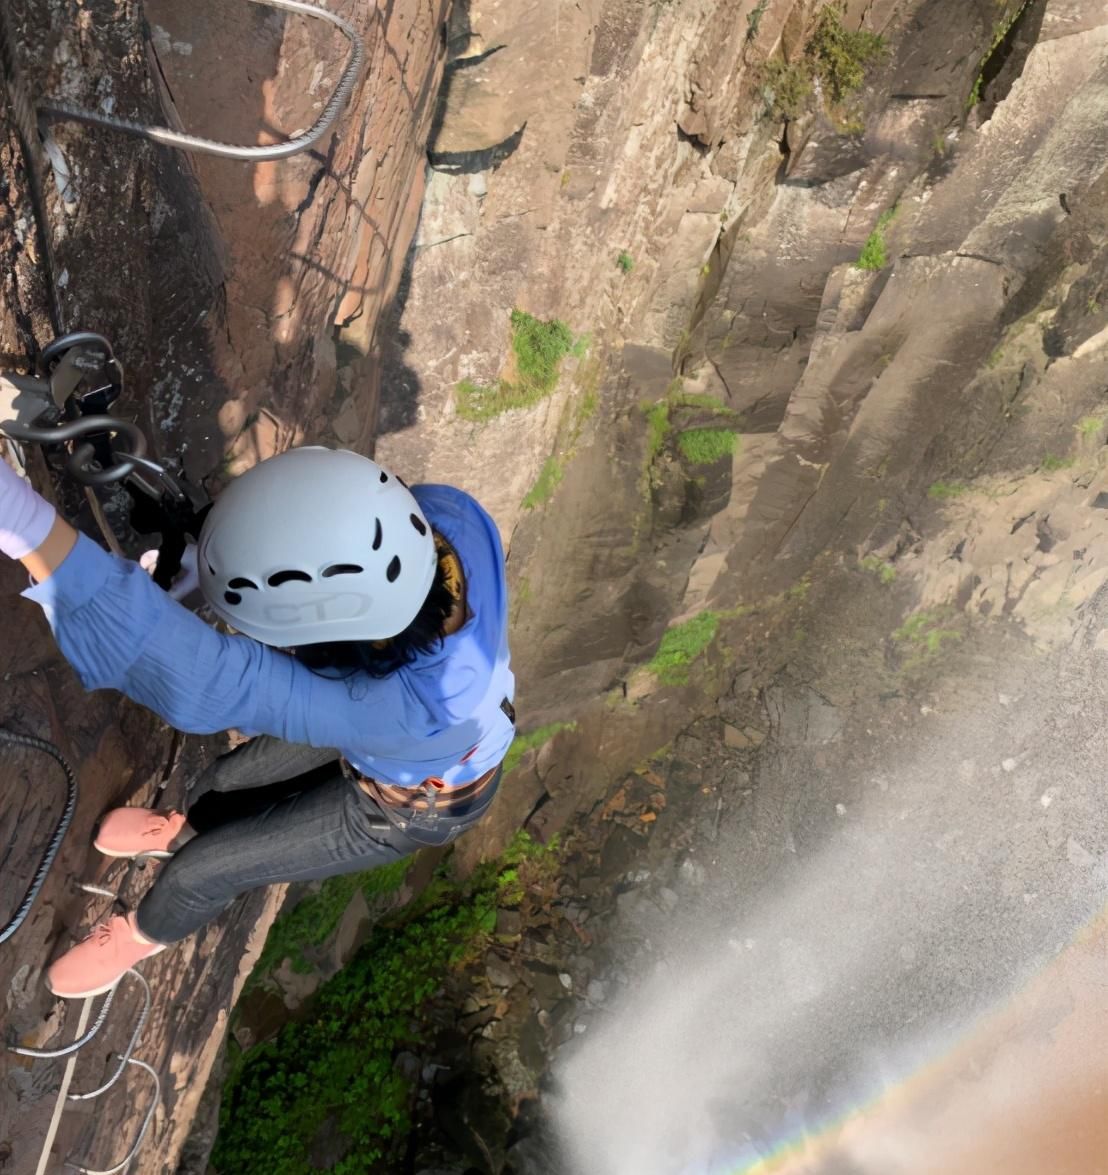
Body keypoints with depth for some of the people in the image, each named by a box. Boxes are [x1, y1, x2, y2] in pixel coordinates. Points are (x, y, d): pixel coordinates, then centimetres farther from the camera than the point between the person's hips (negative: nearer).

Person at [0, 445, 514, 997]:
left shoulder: (408, 708, -50)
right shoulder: (446, 511, -34)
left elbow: (202, 683, -57)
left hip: (411, 804, -5)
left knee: (199, 871, 10)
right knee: (221, 786, 21)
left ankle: (145, 933, 48)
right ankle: (184, 832, 59)